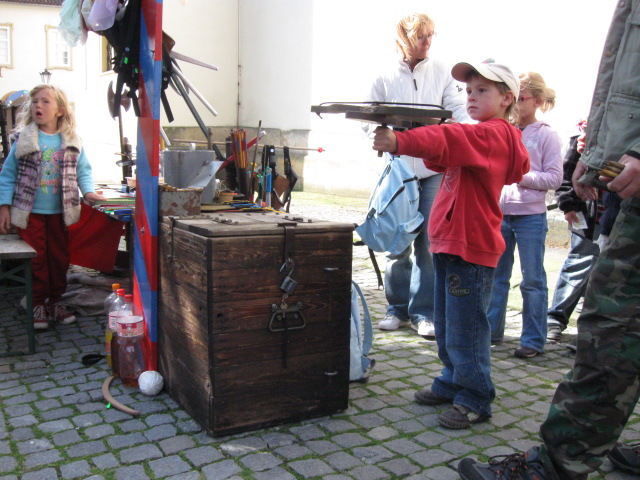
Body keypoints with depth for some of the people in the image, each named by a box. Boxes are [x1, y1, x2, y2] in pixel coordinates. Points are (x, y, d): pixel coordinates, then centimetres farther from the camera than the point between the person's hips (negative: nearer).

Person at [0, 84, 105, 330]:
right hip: (30, 212, -1)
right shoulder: (24, 139, -3)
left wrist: (88, 191, -7)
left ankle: (55, 301, 24)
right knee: (36, 259, 3)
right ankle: (38, 304, 16)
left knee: (60, 258, 9)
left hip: (60, 212, 2)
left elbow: (83, 171, 10)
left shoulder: (72, 142, 1)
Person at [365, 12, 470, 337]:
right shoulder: (385, 78, 5)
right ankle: (398, 308, 20)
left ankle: (423, 312, 12)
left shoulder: (441, 71, 6)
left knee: (429, 242, 1)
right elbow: (368, 120, 5)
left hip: (435, 168, 0)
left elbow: (458, 111, 0)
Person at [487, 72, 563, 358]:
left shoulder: (547, 135, -2)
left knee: (532, 279, 2)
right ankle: (491, 330, 23)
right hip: (499, 213, 5)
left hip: (530, 217, -5)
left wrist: (522, 176, -18)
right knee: (495, 275, 11)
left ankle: (534, 340, 10)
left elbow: (555, 178, -7)